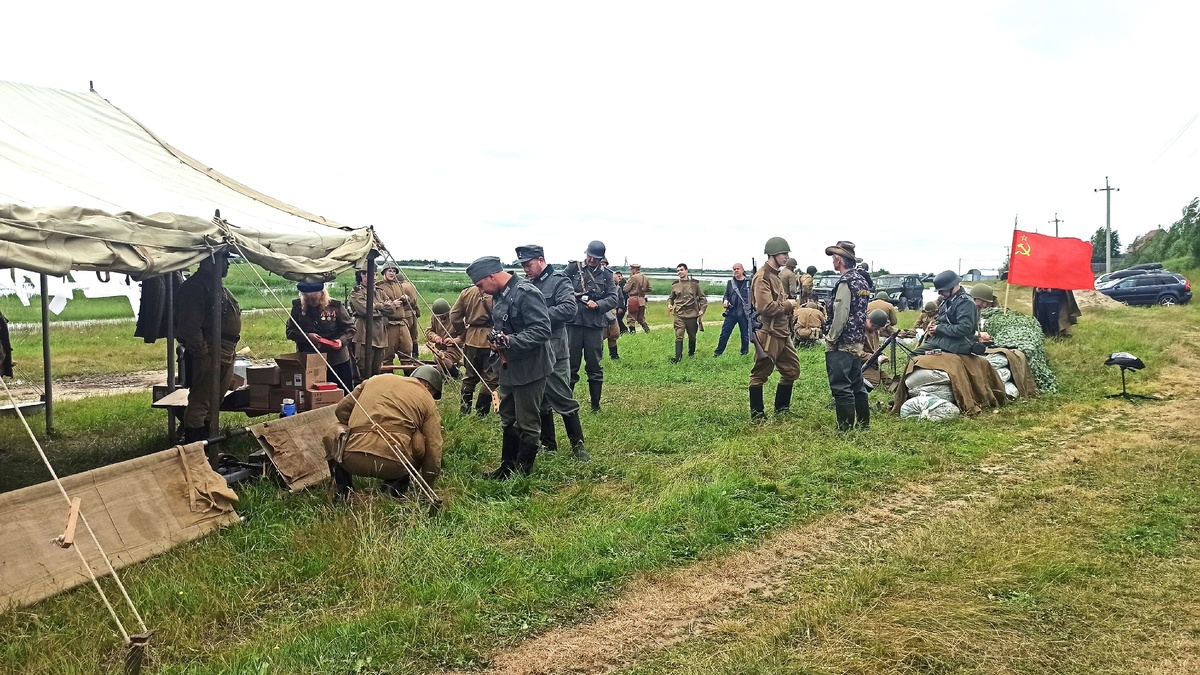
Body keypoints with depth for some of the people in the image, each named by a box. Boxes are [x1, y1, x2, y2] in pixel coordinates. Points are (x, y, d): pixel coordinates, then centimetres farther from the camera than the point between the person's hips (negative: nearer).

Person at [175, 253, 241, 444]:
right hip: (209, 353, -10)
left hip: (225, 354, 10)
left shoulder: (218, 286, 21)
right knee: (200, 402, -9)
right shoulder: (195, 286, -12)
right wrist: (201, 351, -23)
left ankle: (208, 437, 27)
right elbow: (190, 325, -20)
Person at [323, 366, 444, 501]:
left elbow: (341, 410, 26)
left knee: (334, 433, 33)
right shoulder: (428, 401, 17)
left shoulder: (376, 379, 25)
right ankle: (396, 485, 14)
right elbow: (434, 452, 13)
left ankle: (342, 487, 20)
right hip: (393, 465, -2)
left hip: (351, 459, 2)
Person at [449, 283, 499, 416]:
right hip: (491, 340, -5)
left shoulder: (467, 292, -1)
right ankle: (481, 411, 9)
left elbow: (454, 316, 4)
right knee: (490, 378, 7)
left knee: (470, 376, 18)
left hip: (471, 339, 5)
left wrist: (462, 334, 14)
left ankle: (464, 408, 23)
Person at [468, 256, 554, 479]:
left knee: (527, 423, 3)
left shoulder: (526, 293, -20)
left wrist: (510, 342, -30)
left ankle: (522, 472, 14)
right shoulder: (499, 296, 10)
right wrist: (495, 340, 1)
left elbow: (542, 331, -25)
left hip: (529, 369, -10)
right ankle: (507, 466, 32)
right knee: (508, 421, 19)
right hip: (508, 368, 10)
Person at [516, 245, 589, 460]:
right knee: (539, 399, 13)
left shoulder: (558, 281, -7)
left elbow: (569, 309, -20)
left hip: (553, 350, -6)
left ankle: (578, 444, 9)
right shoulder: (527, 283, 11)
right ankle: (548, 443, 25)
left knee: (562, 398, -2)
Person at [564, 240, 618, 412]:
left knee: (595, 366, 9)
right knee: (570, 364, 7)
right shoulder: (573, 268, 2)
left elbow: (613, 299, 1)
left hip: (595, 325, 1)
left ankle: (596, 405, 19)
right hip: (573, 322, -1)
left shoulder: (606, 275, 6)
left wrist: (598, 304, -15)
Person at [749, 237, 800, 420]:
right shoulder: (762, 277, -16)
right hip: (768, 334, -10)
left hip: (783, 333, 10)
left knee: (792, 370, 14)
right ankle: (757, 414, 9)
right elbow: (766, 307, -26)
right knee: (760, 375, 1)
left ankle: (782, 408, 26)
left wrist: (788, 306, 7)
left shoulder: (775, 275, 16)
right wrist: (787, 305, -13)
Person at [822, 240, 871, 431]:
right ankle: (863, 424, 22)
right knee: (857, 385, 15)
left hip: (841, 344, -10)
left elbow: (840, 315, -20)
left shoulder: (845, 282, -16)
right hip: (857, 342, 10)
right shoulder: (861, 280, 13)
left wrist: (830, 339, -12)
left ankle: (846, 429, -4)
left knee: (841, 387, -6)